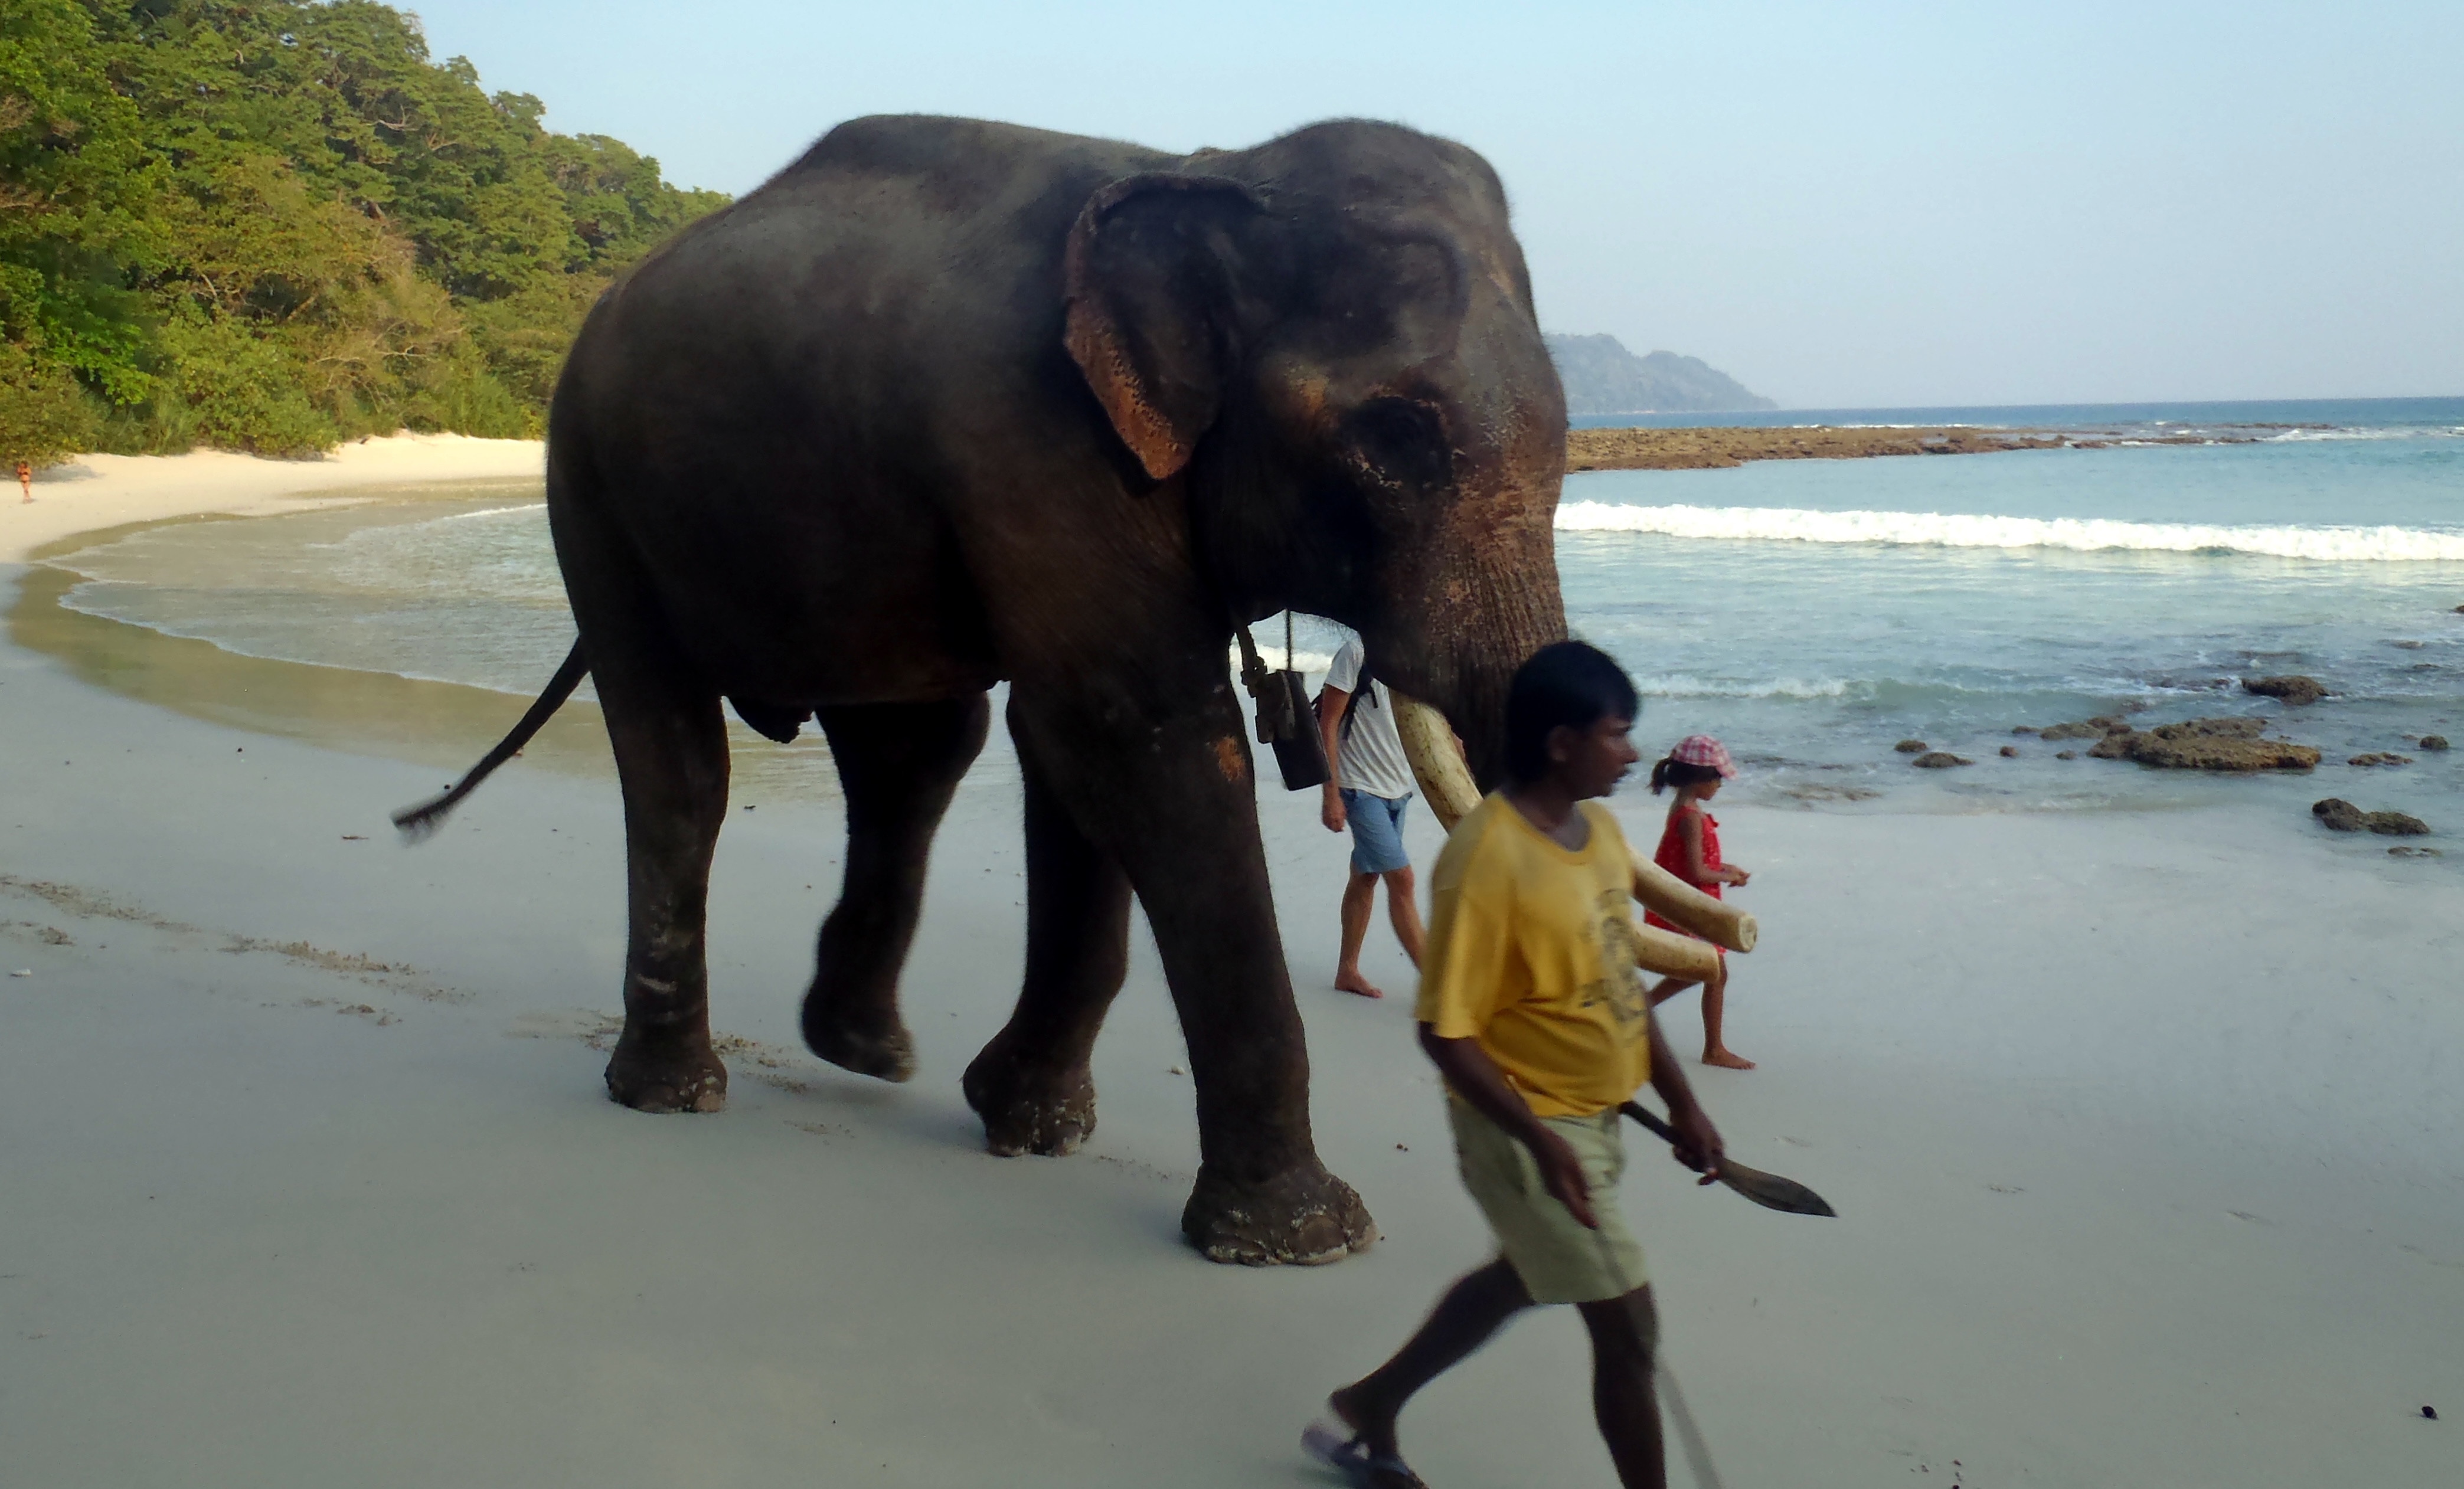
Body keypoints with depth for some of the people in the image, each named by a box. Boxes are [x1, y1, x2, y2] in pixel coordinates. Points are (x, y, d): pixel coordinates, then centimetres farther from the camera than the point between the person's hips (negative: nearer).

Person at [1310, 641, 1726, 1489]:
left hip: (1597, 1116, 9)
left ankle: (1370, 1409, 44)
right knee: (1628, 1326, -2)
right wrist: (1539, 1140, -29)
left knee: (1520, 1279, 25)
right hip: (1525, 1126, -9)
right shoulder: (1487, 859, -25)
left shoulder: (1600, 831, 2)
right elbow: (1447, 1033, -23)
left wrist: (1680, 1102, 12)